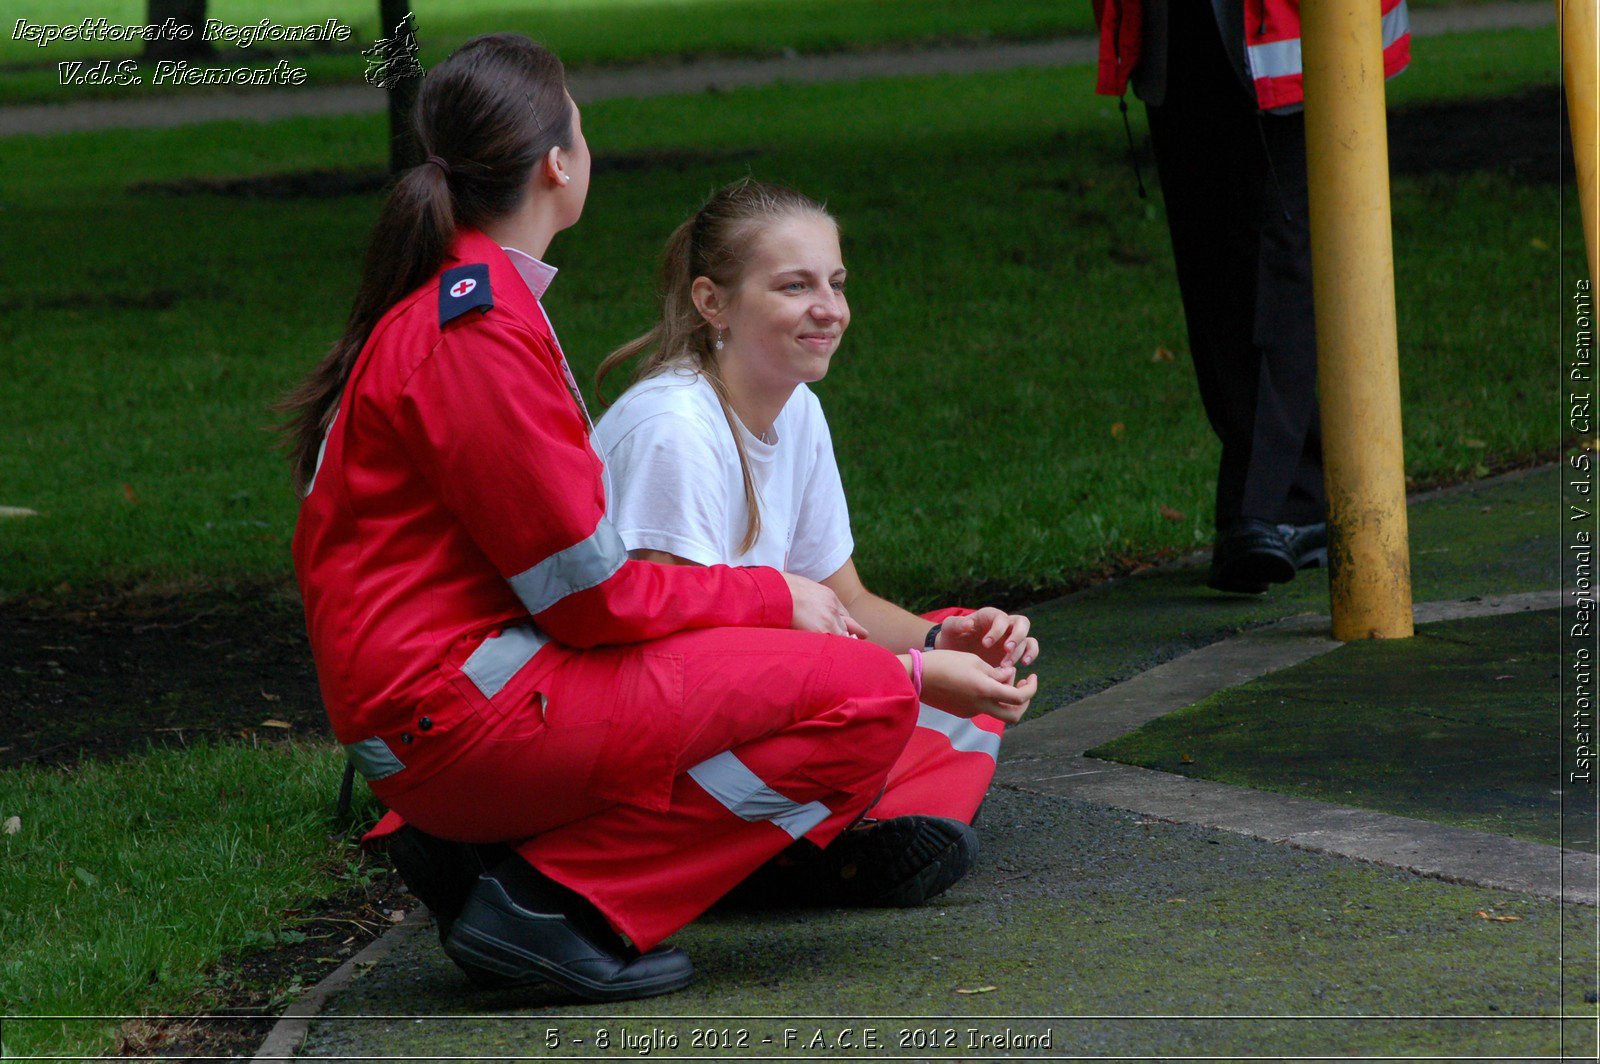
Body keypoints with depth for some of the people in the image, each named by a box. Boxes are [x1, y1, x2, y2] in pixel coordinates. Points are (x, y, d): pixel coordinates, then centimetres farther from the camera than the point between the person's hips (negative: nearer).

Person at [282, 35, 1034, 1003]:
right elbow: (590, 594, -15)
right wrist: (773, 599, -1)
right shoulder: (477, 333, -16)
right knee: (866, 695, -13)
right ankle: (557, 899, -13)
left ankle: (494, 847, 7)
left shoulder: (446, 301, 18)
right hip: (462, 713, -10)